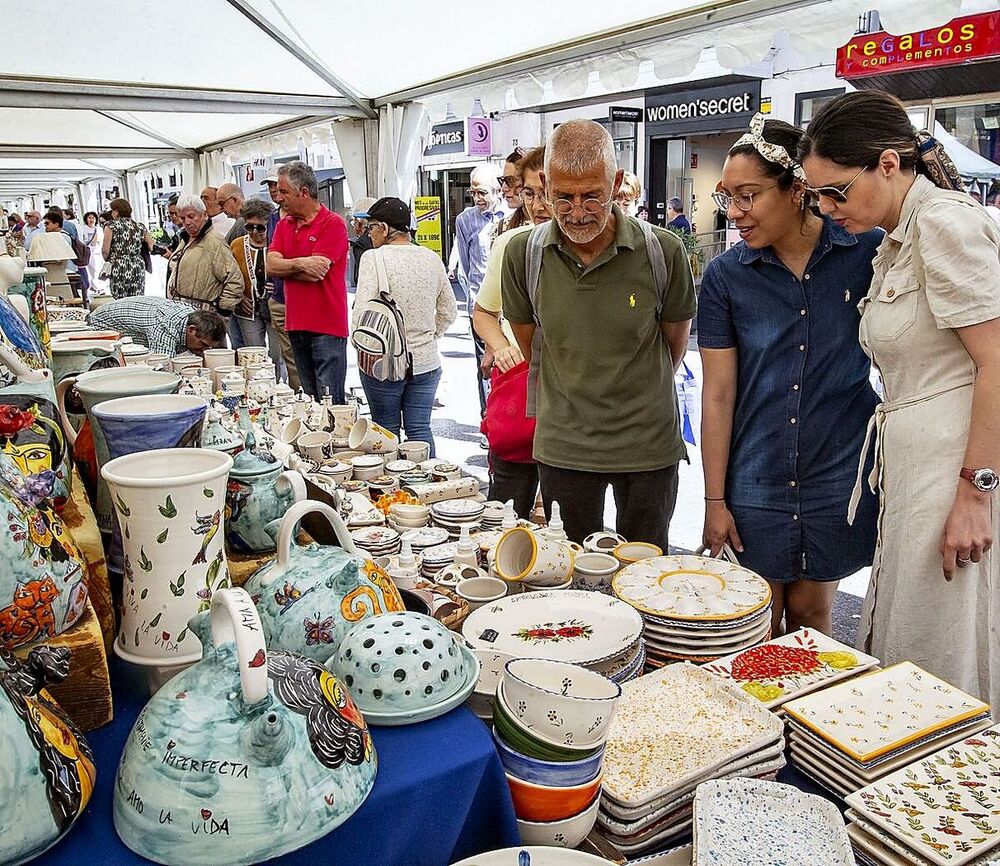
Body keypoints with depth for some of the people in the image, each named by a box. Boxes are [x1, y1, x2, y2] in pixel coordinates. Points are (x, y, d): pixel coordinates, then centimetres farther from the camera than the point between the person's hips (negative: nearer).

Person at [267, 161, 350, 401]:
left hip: (327, 327, -7)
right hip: (296, 325, 7)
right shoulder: (283, 225, 14)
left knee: (330, 403, -5)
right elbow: (271, 265, 1)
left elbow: (316, 272, -17)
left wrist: (285, 267, -4)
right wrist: (301, 263, -14)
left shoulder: (333, 224, -8)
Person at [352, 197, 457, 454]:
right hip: (426, 362, 4)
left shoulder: (374, 258, -11)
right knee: (420, 430, 8)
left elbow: (362, 312, -16)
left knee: (386, 431, 8)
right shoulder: (432, 258, 4)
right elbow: (449, 311, 11)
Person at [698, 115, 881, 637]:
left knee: (809, 612, 14)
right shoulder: (725, 275, -4)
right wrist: (714, 500, -3)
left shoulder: (867, 251, -6)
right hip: (756, 479, 1)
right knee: (761, 624, 11)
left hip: (839, 473, 0)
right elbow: (718, 393, -4)